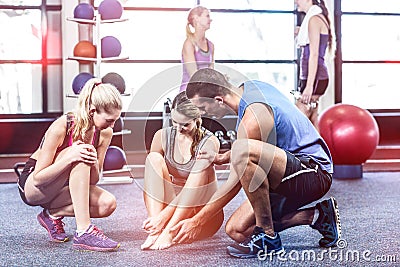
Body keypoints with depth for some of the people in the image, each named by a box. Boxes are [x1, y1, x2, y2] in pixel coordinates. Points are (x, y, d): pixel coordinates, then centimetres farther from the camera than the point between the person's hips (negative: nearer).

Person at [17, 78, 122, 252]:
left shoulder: (105, 133, -10)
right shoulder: (61, 127, -27)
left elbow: (93, 181, -6)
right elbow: (38, 178, -25)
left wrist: (94, 163, -29)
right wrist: (69, 157, -40)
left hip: (59, 188, 6)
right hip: (31, 186, -6)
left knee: (108, 204, -22)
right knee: (78, 158, -35)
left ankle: (53, 214, -1)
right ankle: (83, 233, -36)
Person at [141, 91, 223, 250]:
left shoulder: (209, 142, -15)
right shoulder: (163, 136, -4)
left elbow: (192, 186, -24)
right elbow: (151, 177, -9)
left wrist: (164, 215, -32)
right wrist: (153, 218, -24)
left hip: (202, 212, -3)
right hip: (172, 202, 3)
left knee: (202, 170, -30)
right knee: (155, 158, -19)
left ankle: (168, 232, -40)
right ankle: (155, 231, -34)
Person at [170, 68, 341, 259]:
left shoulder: (254, 117, -23)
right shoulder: (251, 87, 5)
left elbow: (235, 184, -18)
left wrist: (197, 221, -12)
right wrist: (222, 158, 17)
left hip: (315, 173, -10)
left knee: (242, 152, -35)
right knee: (236, 230, 1)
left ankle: (268, 237, -22)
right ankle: (317, 216, 9)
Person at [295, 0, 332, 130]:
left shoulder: (314, 19, -11)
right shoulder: (319, 18, 18)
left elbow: (314, 54, -17)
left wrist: (309, 85, -21)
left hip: (314, 78, -10)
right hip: (314, 77, 10)